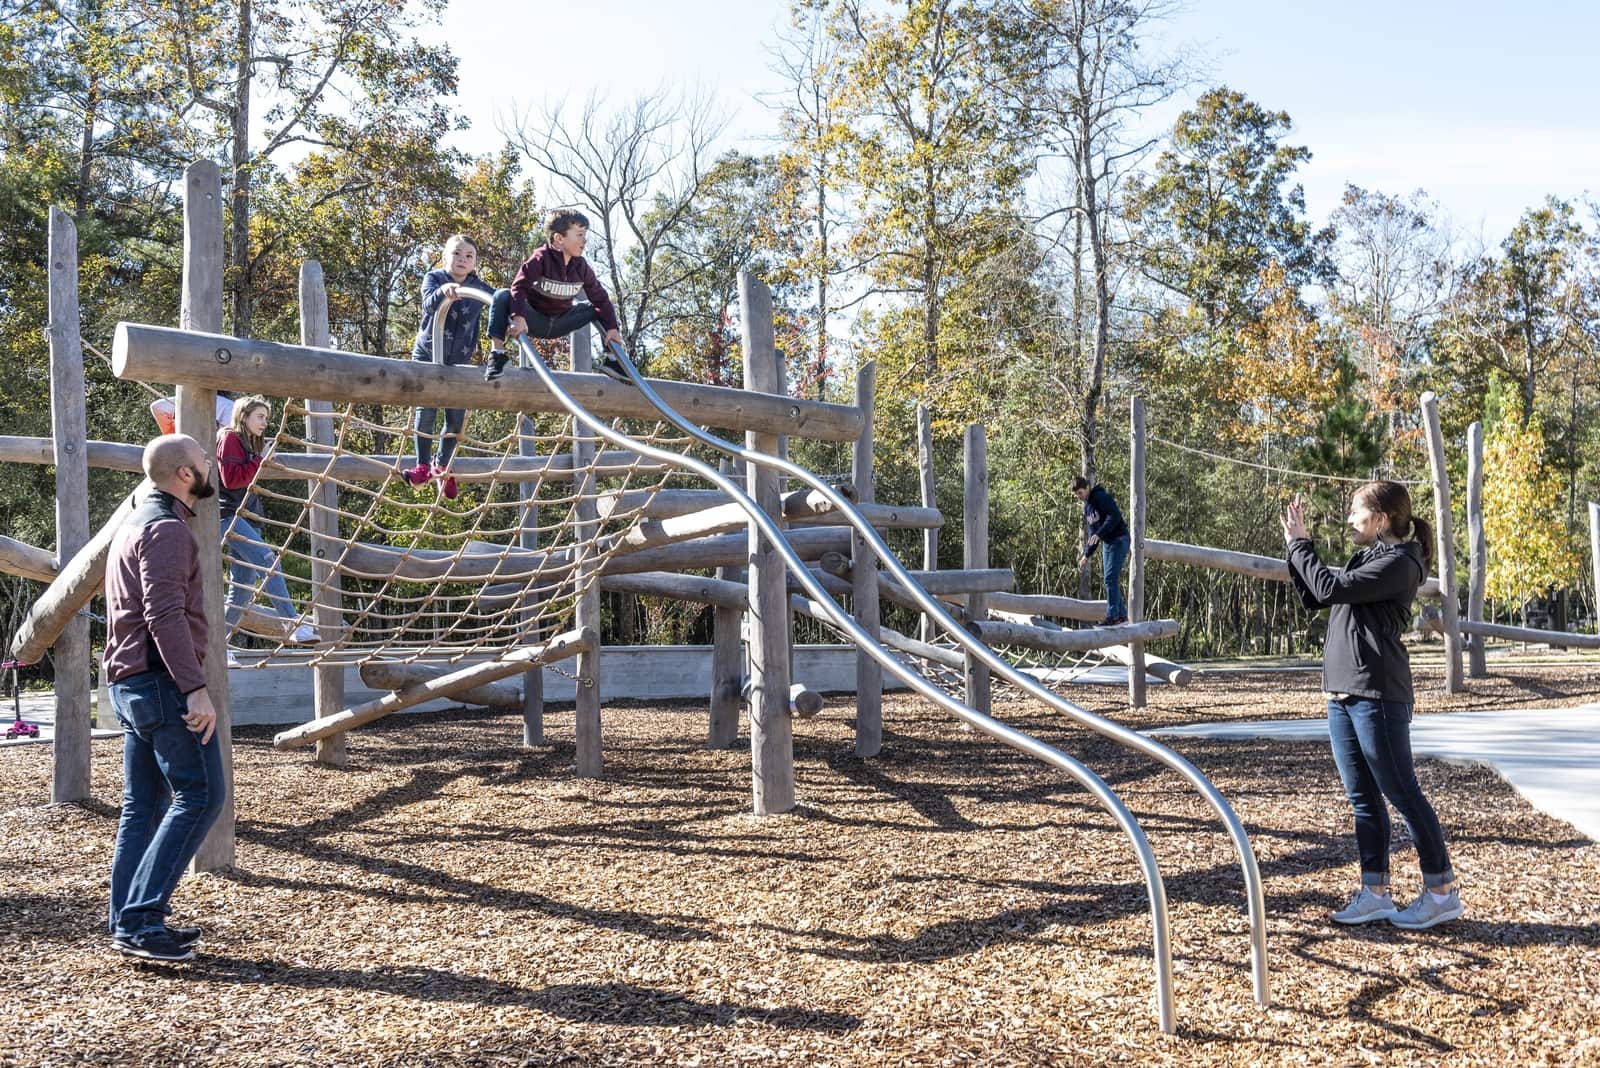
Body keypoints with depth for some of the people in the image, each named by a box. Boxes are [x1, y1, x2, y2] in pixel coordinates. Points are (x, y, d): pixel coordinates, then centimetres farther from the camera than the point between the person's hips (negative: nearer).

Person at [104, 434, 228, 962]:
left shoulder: (135, 525, 21)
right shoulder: (167, 529, -12)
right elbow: (165, 615, -22)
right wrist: (196, 688, -24)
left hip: (130, 683, 10)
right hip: (162, 681, -10)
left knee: (142, 804, 11)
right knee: (200, 795, -9)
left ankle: (128, 923, 13)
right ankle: (141, 919, -12)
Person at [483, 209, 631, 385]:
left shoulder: (581, 266, -6)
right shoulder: (541, 258, -20)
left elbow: (600, 298, -2)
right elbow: (519, 287, -28)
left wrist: (611, 328, -11)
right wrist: (518, 317, -42)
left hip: (559, 324, 5)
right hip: (533, 319, -5)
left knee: (597, 310, -2)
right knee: (503, 296, -30)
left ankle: (609, 358, 2)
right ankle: (497, 352, -30)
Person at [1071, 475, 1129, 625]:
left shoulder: (1101, 497, -12)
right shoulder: (1086, 507, 15)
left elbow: (1115, 515, -24)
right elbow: (1092, 531, 19)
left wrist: (1099, 534, -29)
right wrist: (1087, 553, 11)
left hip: (1119, 539, -9)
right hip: (1107, 543, 9)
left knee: (1111, 578, -14)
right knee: (1110, 579, 9)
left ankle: (1112, 616, -13)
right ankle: (1121, 614, 16)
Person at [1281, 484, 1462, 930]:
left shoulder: (1398, 563, -12)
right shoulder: (1366, 560, 16)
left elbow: (1328, 589, -19)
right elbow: (1313, 596, 21)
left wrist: (1299, 544, -8)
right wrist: (1297, 545, 12)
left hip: (1377, 695, -9)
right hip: (1342, 694, 9)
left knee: (1402, 793, -3)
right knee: (1362, 798, 10)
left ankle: (1443, 892, 6)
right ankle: (1375, 893, 15)